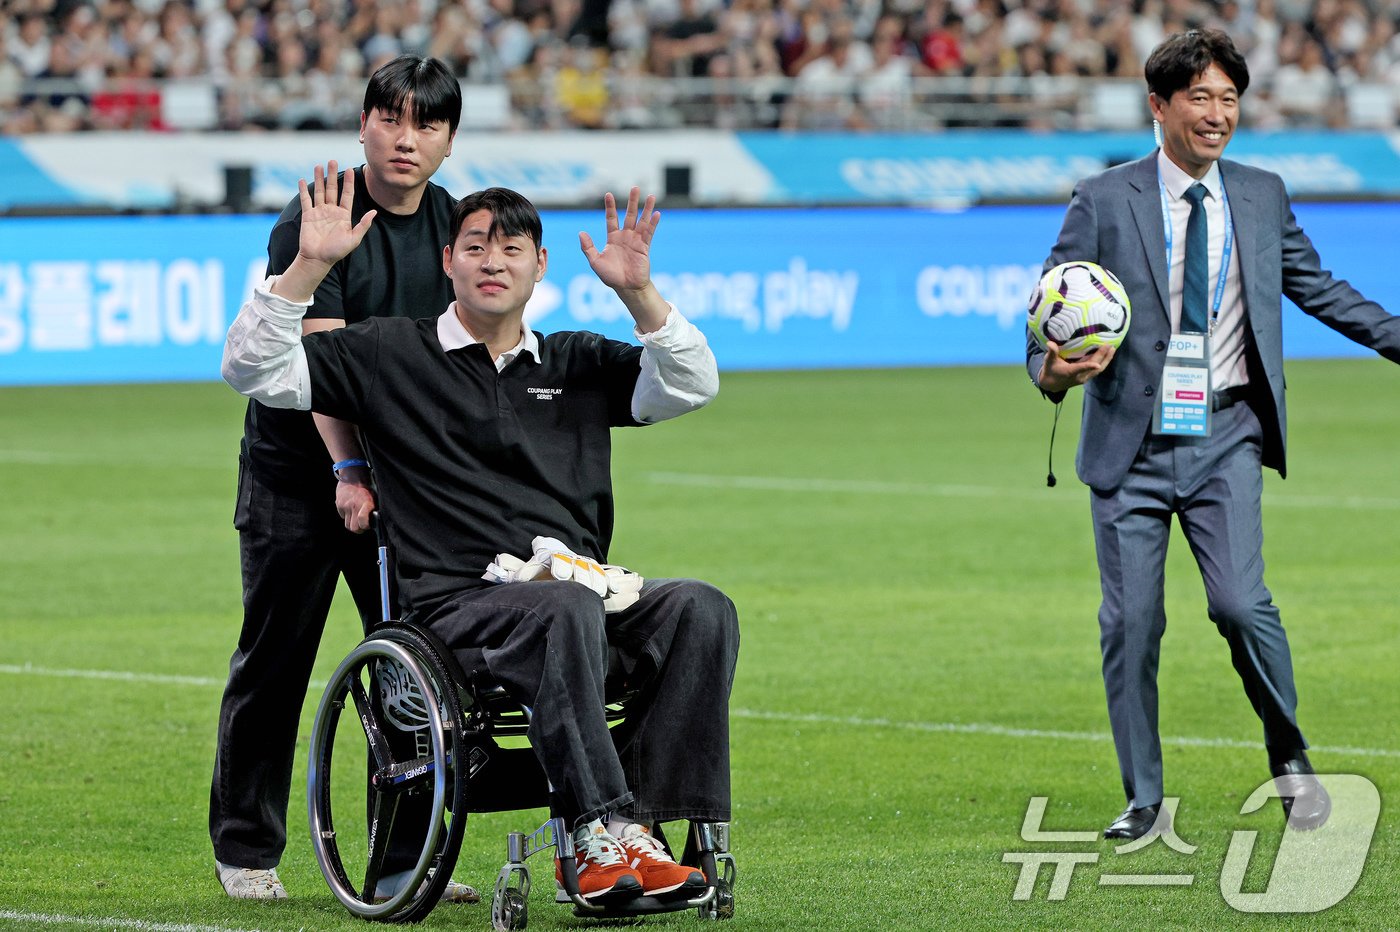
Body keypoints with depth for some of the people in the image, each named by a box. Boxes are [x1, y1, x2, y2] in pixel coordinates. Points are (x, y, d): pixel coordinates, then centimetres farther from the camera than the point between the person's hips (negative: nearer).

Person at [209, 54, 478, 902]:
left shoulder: (455, 225, 6)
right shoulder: (317, 222, -12)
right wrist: (348, 471, -27)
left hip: (406, 475, 5)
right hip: (298, 472, -5)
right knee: (276, 658, 1)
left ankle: (407, 854, 9)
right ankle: (247, 849, 11)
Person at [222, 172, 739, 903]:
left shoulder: (577, 364, 22)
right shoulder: (392, 355, 13)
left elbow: (690, 385, 11)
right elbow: (253, 369, 6)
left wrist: (639, 293, -4)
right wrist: (310, 265, -6)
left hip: (581, 588, 4)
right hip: (462, 606, -4)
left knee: (700, 609, -25)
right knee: (567, 611, -38)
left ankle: (641, 826, -32)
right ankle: (600, 831, -44)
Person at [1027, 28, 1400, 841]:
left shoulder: (1263, 197, 8)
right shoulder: (1104, 203, -1)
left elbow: (1316, 287, 19)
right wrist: (1052, 371, -22)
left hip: (1225, 439, 1)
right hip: (1132, 442, -1)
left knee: (1241, 604, -14)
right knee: (1131, 623, -1)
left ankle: (1292, 759, 9)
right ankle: (1144, 803, 12)